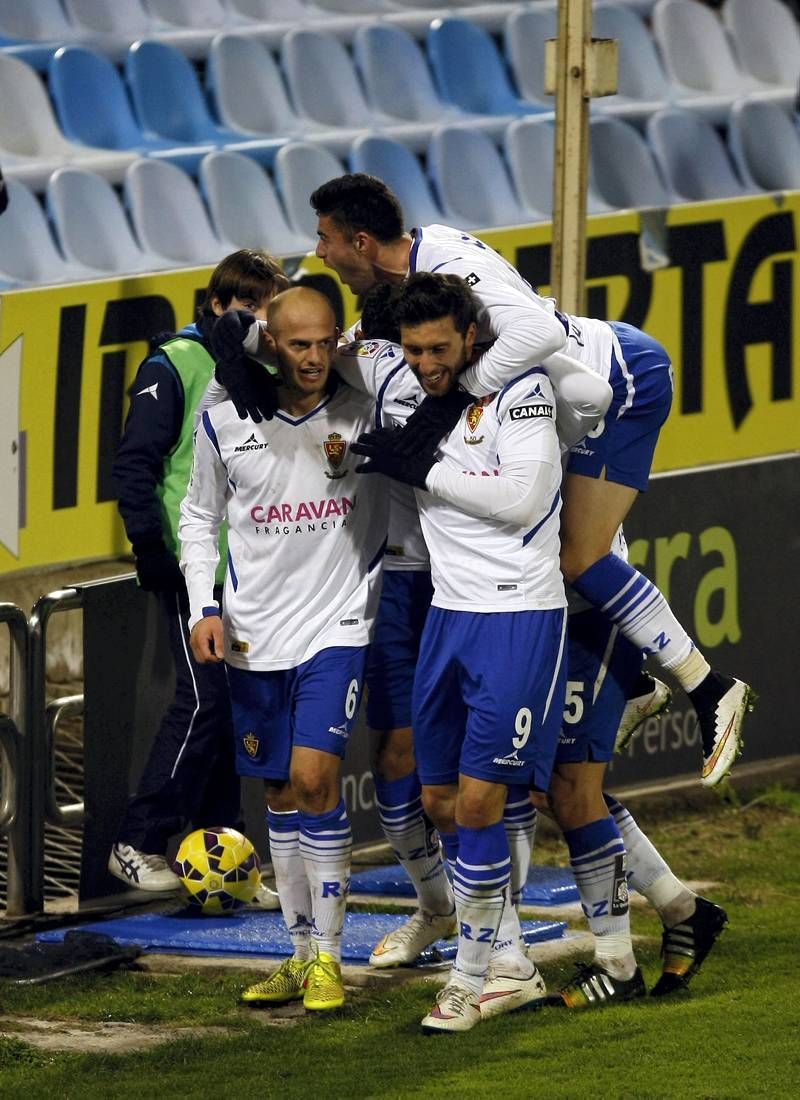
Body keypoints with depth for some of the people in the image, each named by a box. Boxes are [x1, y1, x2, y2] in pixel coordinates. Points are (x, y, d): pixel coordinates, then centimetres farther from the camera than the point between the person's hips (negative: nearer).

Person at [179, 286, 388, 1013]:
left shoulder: (365, 413, -5)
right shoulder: (225, 419, -2)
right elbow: (199, 516, 10)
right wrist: (204, 607, 1)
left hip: (338, 626, -2)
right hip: (255, 634, 3)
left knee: (314, 777, -15)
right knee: (282, 795, 9)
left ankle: (329, 957, -6)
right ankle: (303, 954, 20)